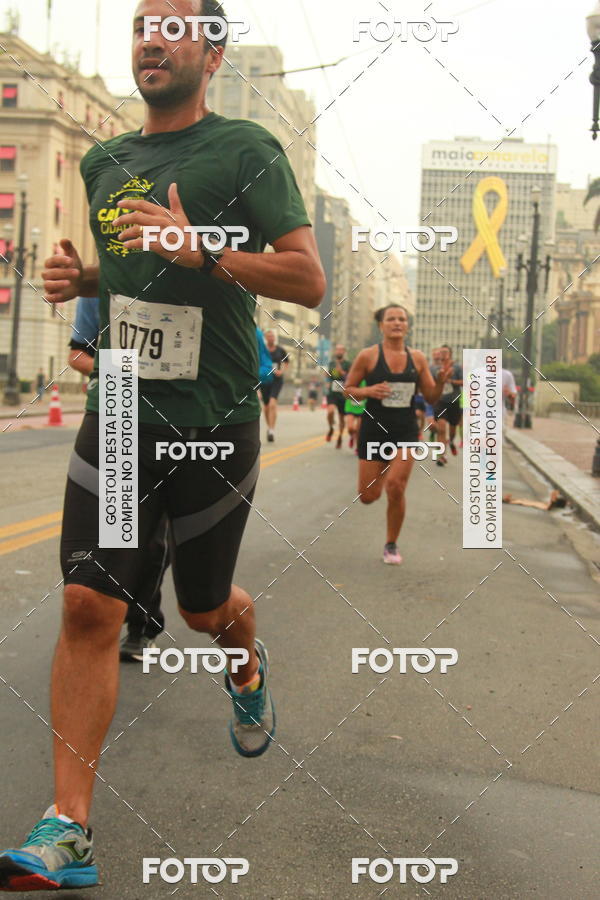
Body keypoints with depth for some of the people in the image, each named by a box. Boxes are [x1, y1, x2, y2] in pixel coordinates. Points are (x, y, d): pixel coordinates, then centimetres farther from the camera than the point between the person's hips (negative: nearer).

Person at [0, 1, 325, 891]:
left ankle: (248, 669, 51)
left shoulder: (244, 150, -6)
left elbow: (309, 279, -13)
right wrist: (79, 277, 4)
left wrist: (201, 250, -25)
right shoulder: (104, 162, 11)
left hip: (214, 425, -4)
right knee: (88, 608, -8)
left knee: (205, 609, 14)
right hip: (118, 416, 4)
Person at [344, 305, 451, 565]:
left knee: (396, 487, -14)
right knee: (368, 496, 3)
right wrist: (369, 391, -18)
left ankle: (391, 545, 8)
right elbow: (348, 389, 2)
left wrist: (440, 382, -13)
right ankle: (380, 473, 43)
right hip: (374, 429, -1)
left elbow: (431, 398, 8)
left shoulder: (417, 358, 3)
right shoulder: (368, 356, -5)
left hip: (406, 431, 1)